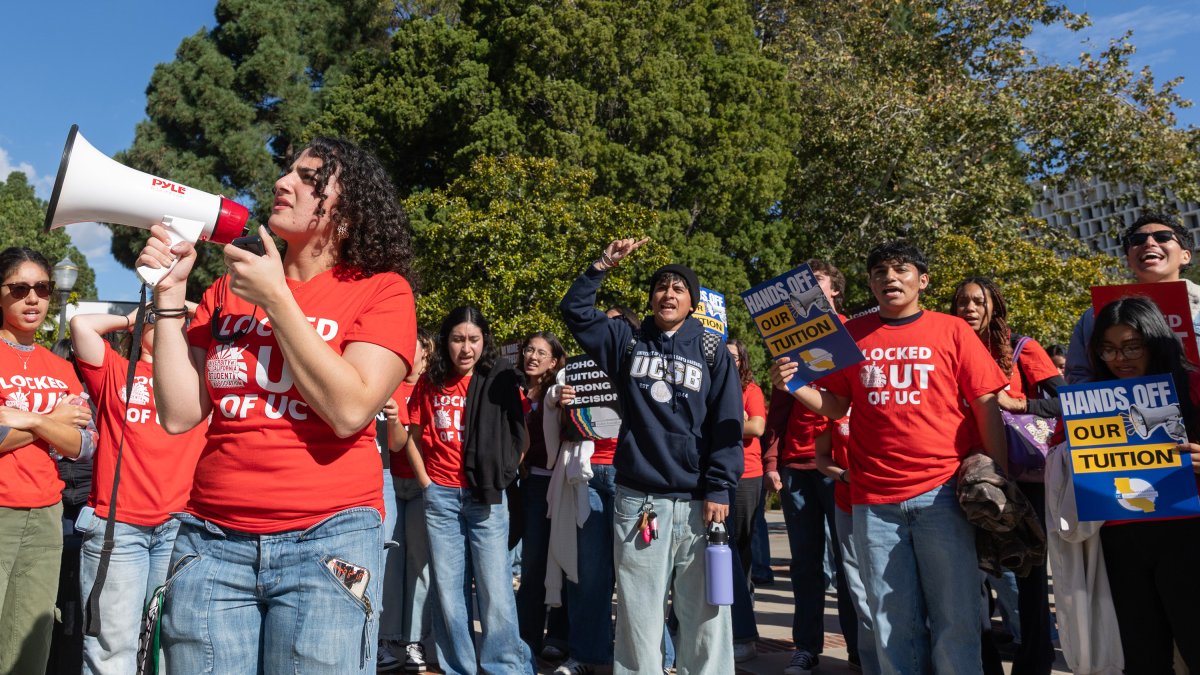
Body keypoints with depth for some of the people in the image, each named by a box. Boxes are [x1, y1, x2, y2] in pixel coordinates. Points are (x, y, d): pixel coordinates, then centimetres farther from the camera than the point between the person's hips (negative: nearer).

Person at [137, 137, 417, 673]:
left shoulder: (382, 289, -1)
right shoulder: (228, 287, 11)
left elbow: (349, 410, -15)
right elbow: (179, 415, 5)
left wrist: (277, 299, -11)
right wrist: (169, 293, 0)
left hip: (329, 537, -3)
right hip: (211, 540, 4)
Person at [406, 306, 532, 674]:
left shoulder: (501, 380, -3)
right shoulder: (429, 383, 3)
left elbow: (520, 437, 3)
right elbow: (413, 436, 13)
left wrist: (498, 478, -4)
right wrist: (426, 482, 4)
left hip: (485, 497, -2)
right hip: (441, 496, 3)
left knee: (495, 588, -1)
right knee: (448, 588, 9)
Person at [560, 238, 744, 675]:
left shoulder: (713, 353, 6)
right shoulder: (627, 342, 11)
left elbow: (727, 426, 1)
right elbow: (575, 311, 10)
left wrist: (719, 490, -7)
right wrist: (603, 266, 1)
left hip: (698, 500, -1)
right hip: (637, 499, 1)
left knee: (705, 611, 4)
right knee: (638, 611, 7)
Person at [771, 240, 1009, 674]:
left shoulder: (951, 331, 4)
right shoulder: (851, 334, 9)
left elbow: (986, 406, 3)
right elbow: (835, 406, 10)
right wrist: (792, 386, -8)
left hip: (941, 491, -1)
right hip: (874, 500, 2)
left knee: (955, 617, 4)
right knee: (893, 622, 10)